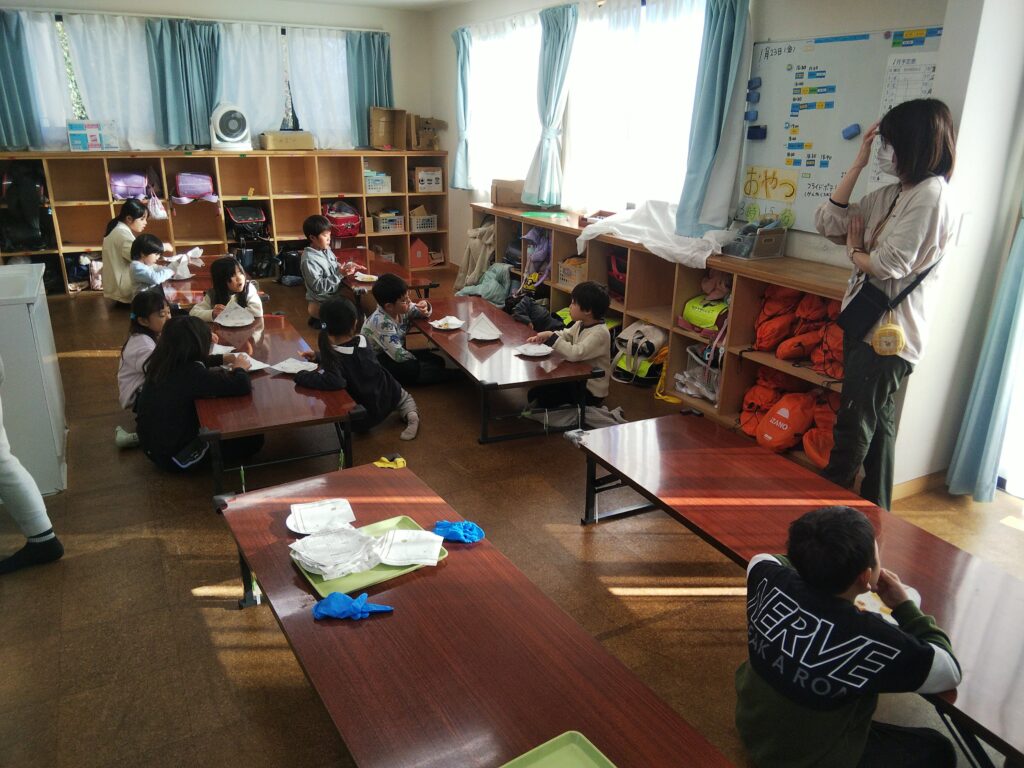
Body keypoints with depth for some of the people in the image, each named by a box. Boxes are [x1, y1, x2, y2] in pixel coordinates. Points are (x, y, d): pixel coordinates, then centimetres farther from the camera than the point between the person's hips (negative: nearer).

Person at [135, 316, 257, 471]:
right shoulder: (191, 373, -30)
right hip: (173, 456, -9)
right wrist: (240, 369, -10)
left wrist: (223, 359, 13)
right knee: (253, 439, -6)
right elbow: (243, 386, -32)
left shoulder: (162, 362, -6)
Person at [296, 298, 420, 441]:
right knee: (405, 397, 34)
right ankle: (411, 413, 4)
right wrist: (318, 356, 4)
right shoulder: (361, 341, -11)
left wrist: (301, 375, -33)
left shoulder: (333, 355, -27)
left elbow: (334, 381, -46)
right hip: (388, 394, 3)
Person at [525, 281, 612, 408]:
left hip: (591, 391, -8)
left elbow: (575, 353, -38)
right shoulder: (581, 324, 0)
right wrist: (543, 337, -6)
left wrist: (551, 337, -28)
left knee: (544, 398, -9)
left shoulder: (599, 333, -27)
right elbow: (565, 334, 13)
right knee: (536, 390, 6)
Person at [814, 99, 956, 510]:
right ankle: (875, 511, 28)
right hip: (868, 322, 9)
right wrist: (858, 163, 5)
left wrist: (853, 249, 1)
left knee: (854, 426, 0)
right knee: (878, 423, 16)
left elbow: (889, 264, -20)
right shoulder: (890, 194, 12)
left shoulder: (931, 194, -14)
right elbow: (827, 222, 8)